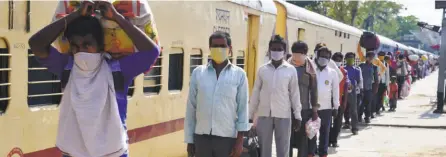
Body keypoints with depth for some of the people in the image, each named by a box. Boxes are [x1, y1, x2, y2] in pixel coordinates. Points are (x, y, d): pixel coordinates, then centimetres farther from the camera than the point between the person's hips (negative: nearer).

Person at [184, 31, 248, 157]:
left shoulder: (239, 74, 1)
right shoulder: (198, 72, 4)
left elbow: (242, 108, 0)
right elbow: (191, 107, 5)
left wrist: (240, 140, -5)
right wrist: (189, 140, 4)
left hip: (227, 138, -1)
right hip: (202, 137, 1)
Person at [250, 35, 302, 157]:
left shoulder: (291, 70, 0)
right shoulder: (262, 69, 4)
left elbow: (294, 93, 3)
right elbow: (256, 93, 7)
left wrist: (297, 115, 1)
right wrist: (250, 114, 7)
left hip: (283, 115, -1)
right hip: (264, 114, 1)